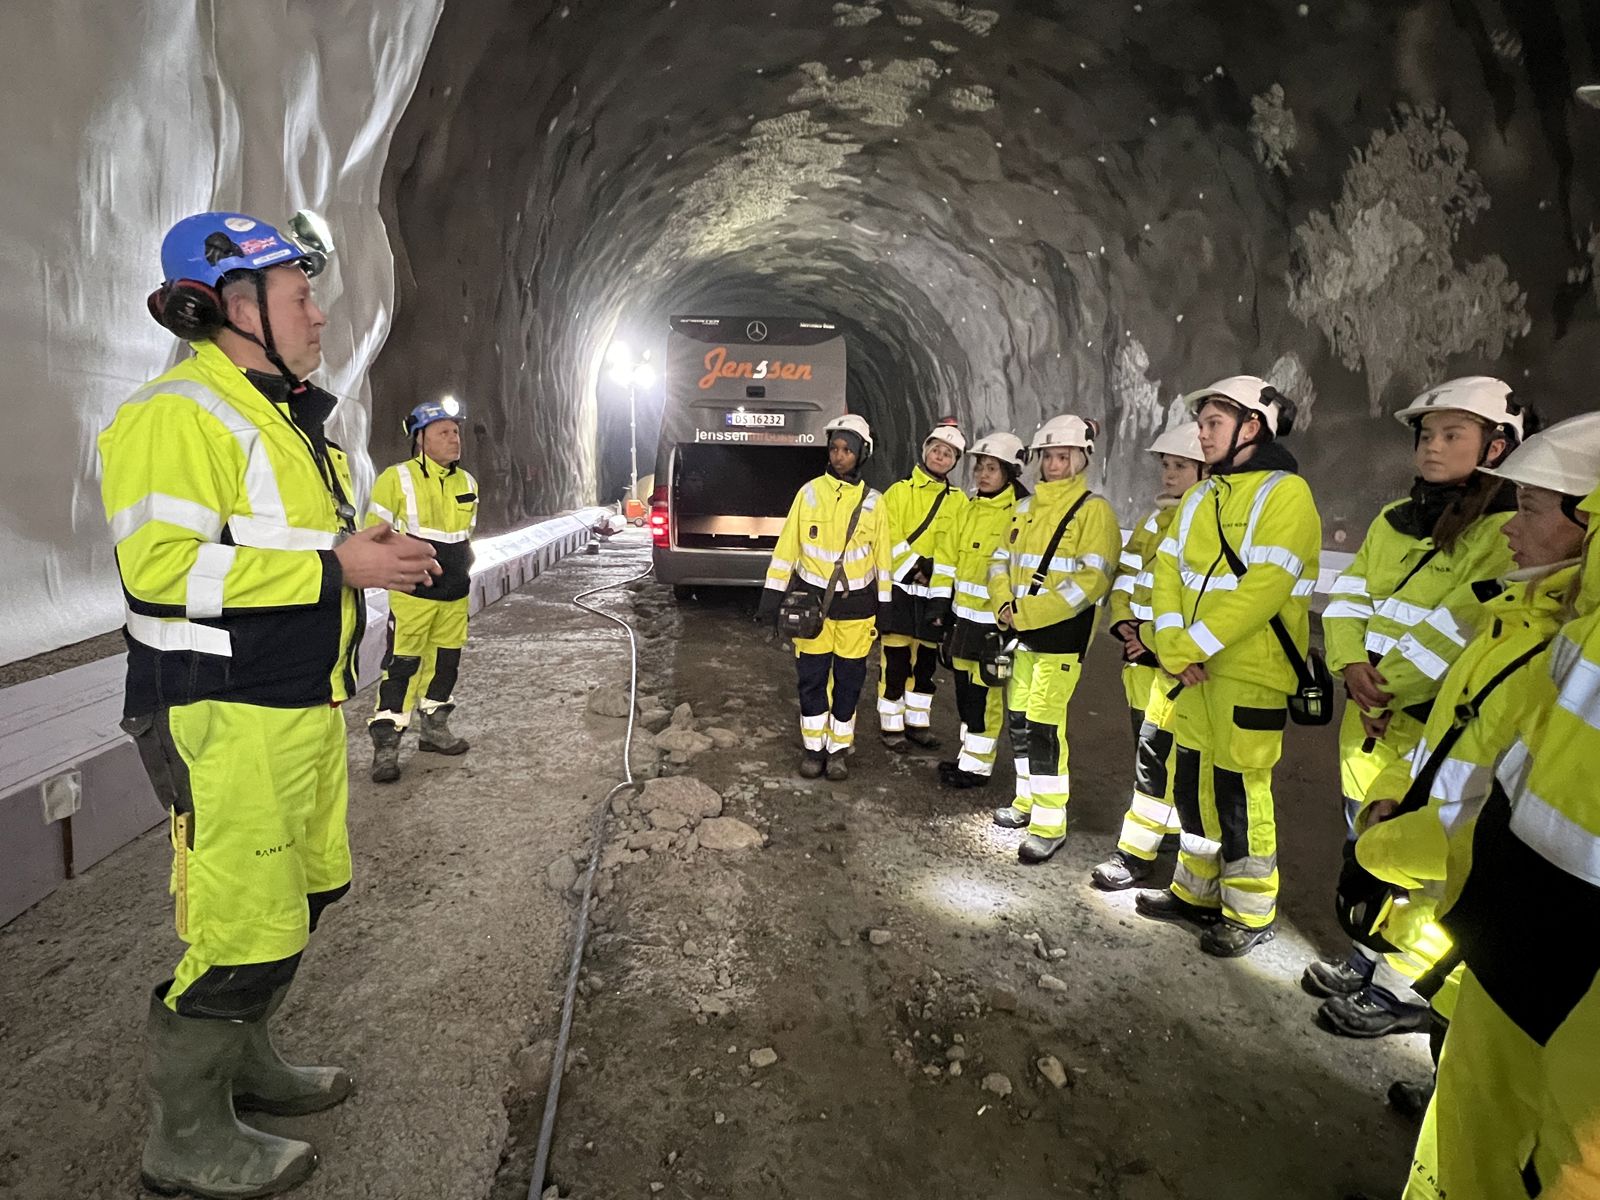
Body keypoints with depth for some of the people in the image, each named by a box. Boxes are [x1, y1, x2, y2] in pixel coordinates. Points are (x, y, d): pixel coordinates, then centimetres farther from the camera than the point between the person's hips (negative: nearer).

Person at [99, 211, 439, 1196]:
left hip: (302, 707, 10)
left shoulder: (287, 415, 18)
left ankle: (243, 1060, 40)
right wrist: (334, 565, -23)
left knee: (304, 891, 19)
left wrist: (374, 551, 7)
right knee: (247, 924, -4)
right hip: (225, 718, -10)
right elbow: (161, 564, -23)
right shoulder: (177, 414, -14)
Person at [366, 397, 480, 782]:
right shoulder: (397, 478, -9)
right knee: (403, 665, -7)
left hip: (455, 595, 6)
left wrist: (464, 569, 13)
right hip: (413, 593, -6)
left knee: (446, 661, 14)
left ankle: (435, 727, 30)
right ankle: (386, 744, 1)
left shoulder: (467, 483, 9)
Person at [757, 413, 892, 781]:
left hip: (856, 606, 1)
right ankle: (814, 747, 20)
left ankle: (839, 749, 22)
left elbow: (882, 557, 5)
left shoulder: (872, 502, 0)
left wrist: (884, 606, 4)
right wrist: (771, 596, -4)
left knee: (848, 681, 7)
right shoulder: (809, 492, -2)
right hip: (812, 601, 0)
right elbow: (786, 547, -1)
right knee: (811, 678, 5)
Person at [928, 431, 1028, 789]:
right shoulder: (970, 510, 11)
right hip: (963, 615, 7)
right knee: (964, 686, 16)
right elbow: (947, 555, 15)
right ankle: (968, 754, 30)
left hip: (994, 621, -7)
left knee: (985, 693, 0)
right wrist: (939, 600, 10)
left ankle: (977, 765, 11)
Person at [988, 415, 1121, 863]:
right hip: (1022, 633, 7)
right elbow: (1001, 560, 17)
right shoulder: (1026, 507, 13)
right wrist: (1004, 605, -3)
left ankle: (1050, 824, 1)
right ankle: (1027, 801, 31)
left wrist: (1029, 613, -19)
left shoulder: (1093, 510, -9)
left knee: (1044, 725, -9)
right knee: (1019, 718, 14)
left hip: (1061, 636, -7)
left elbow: (1092, 579, -18)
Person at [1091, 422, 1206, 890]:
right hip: (1139, 651, 8)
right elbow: (1125, 574, 20)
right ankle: (1168, 825, 31)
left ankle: (1136, 851, 0)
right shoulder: (1156, 518, 17)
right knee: (1148, 744, 15)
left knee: (1155, 750, -8)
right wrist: (1122, 619, 3)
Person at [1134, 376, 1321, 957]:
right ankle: (1196, 892, 31)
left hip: (1251, 675, -7)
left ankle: (1250, 914, 17)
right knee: (1191, 781, 15)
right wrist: (1171, 643, -10)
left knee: (1239, 792, 0)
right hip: (1195, 669, 8)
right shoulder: (1199, 499, 14)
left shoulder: (1285, 494, -11)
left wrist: (1189, 646, -20)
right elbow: (1168, 570, 6)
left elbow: (1263, 588, -21)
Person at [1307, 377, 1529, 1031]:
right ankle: (1369, 959, 36)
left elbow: (1461, 632, -21)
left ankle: (1406, 989, 19)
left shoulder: (1508, 534, -12)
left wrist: (1390, 688, -18)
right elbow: (1347, 598, 9)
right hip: (1367, 718, 7)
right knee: (1367, 846, 18)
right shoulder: (1394, 519, 11)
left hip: (1433, 731, -7)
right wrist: (1352, 663, -8)